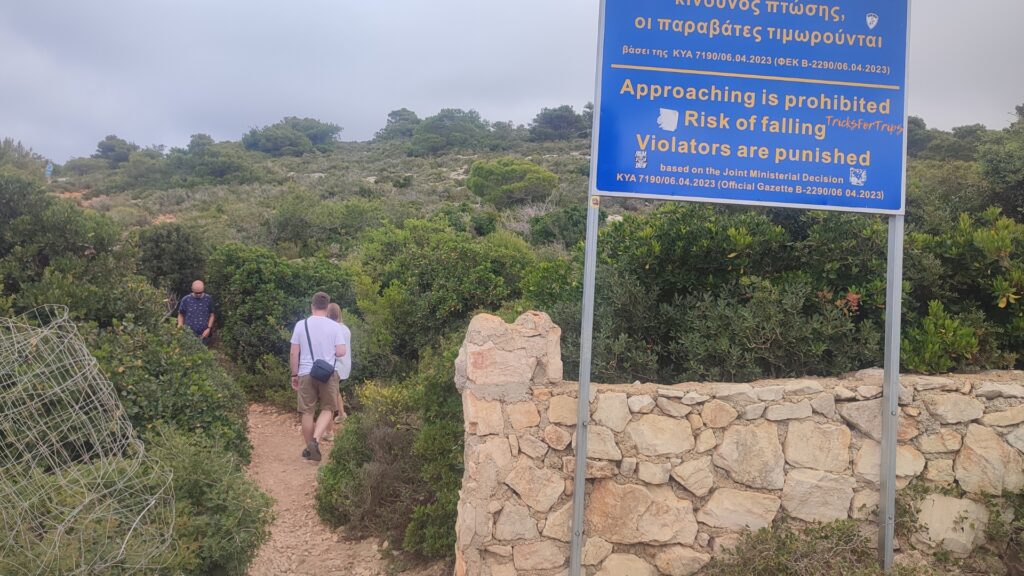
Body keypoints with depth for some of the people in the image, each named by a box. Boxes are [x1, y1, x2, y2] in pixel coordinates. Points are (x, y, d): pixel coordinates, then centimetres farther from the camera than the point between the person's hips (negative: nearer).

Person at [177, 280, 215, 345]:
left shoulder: (208, 299, -2)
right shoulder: (185, 300, -4)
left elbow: (212, 315, 5)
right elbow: (181, 315, 6)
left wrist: (209, 328, -5)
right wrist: (180, 326, -11)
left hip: (204, 335, 1)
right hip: (189, 335, 0)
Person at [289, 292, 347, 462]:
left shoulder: (300, 325, -1)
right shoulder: (335, 326, -4)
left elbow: (294, 354, 1)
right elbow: (341, 352, -7)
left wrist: (294, 375, 11)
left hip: (306, 373, 1)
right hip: (329, 374, -1)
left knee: (308, 412, 10)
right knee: (327, 409, 10)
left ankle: (309, 449, 19)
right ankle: (316, 440, -11)